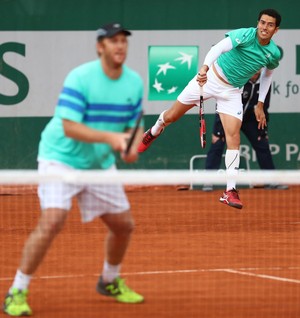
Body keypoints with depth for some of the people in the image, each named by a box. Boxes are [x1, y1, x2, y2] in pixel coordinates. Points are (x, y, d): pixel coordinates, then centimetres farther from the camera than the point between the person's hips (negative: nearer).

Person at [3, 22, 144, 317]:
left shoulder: (135, 83, -2)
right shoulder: (80, 78, -21)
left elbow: (134, 126, 7)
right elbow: (70, 127, -27)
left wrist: (132, 147, -16)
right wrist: (110, 137, -38)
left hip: (101, 163, 7)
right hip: (61, 159, -7)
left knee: (124, 224, 9)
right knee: (52, 221, -23)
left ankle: (110, 281, 37)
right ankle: (17, 293, -14)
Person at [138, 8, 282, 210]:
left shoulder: (274, 54, -7)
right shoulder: (246, 35, -22)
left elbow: (268, 74, 15)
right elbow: (219, 48, -37)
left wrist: (260, 104, 12)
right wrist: (205, 66, -55)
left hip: (232, 91, 2)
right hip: (210, 78, -2)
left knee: (233, 137, -14)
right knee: (171, 117, 10)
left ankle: (230, 191, -11)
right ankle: (153, 133, 47)